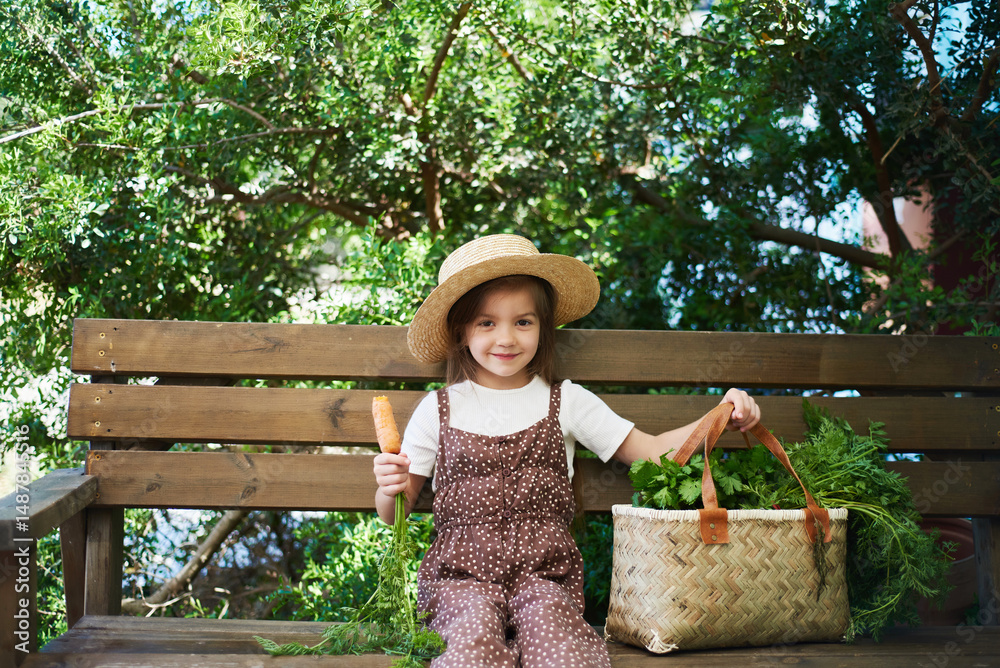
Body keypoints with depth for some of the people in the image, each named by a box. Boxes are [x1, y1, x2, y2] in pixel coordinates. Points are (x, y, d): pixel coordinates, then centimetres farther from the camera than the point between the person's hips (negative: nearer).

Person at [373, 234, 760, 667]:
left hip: (544, 570, 1)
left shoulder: (565, 402, 10)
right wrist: (390, 489, -12)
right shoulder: (438, 409, 8)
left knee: (549, 623, -33)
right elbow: (395, 513, 12)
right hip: (462, 574, -1)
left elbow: (650, 451, 9)